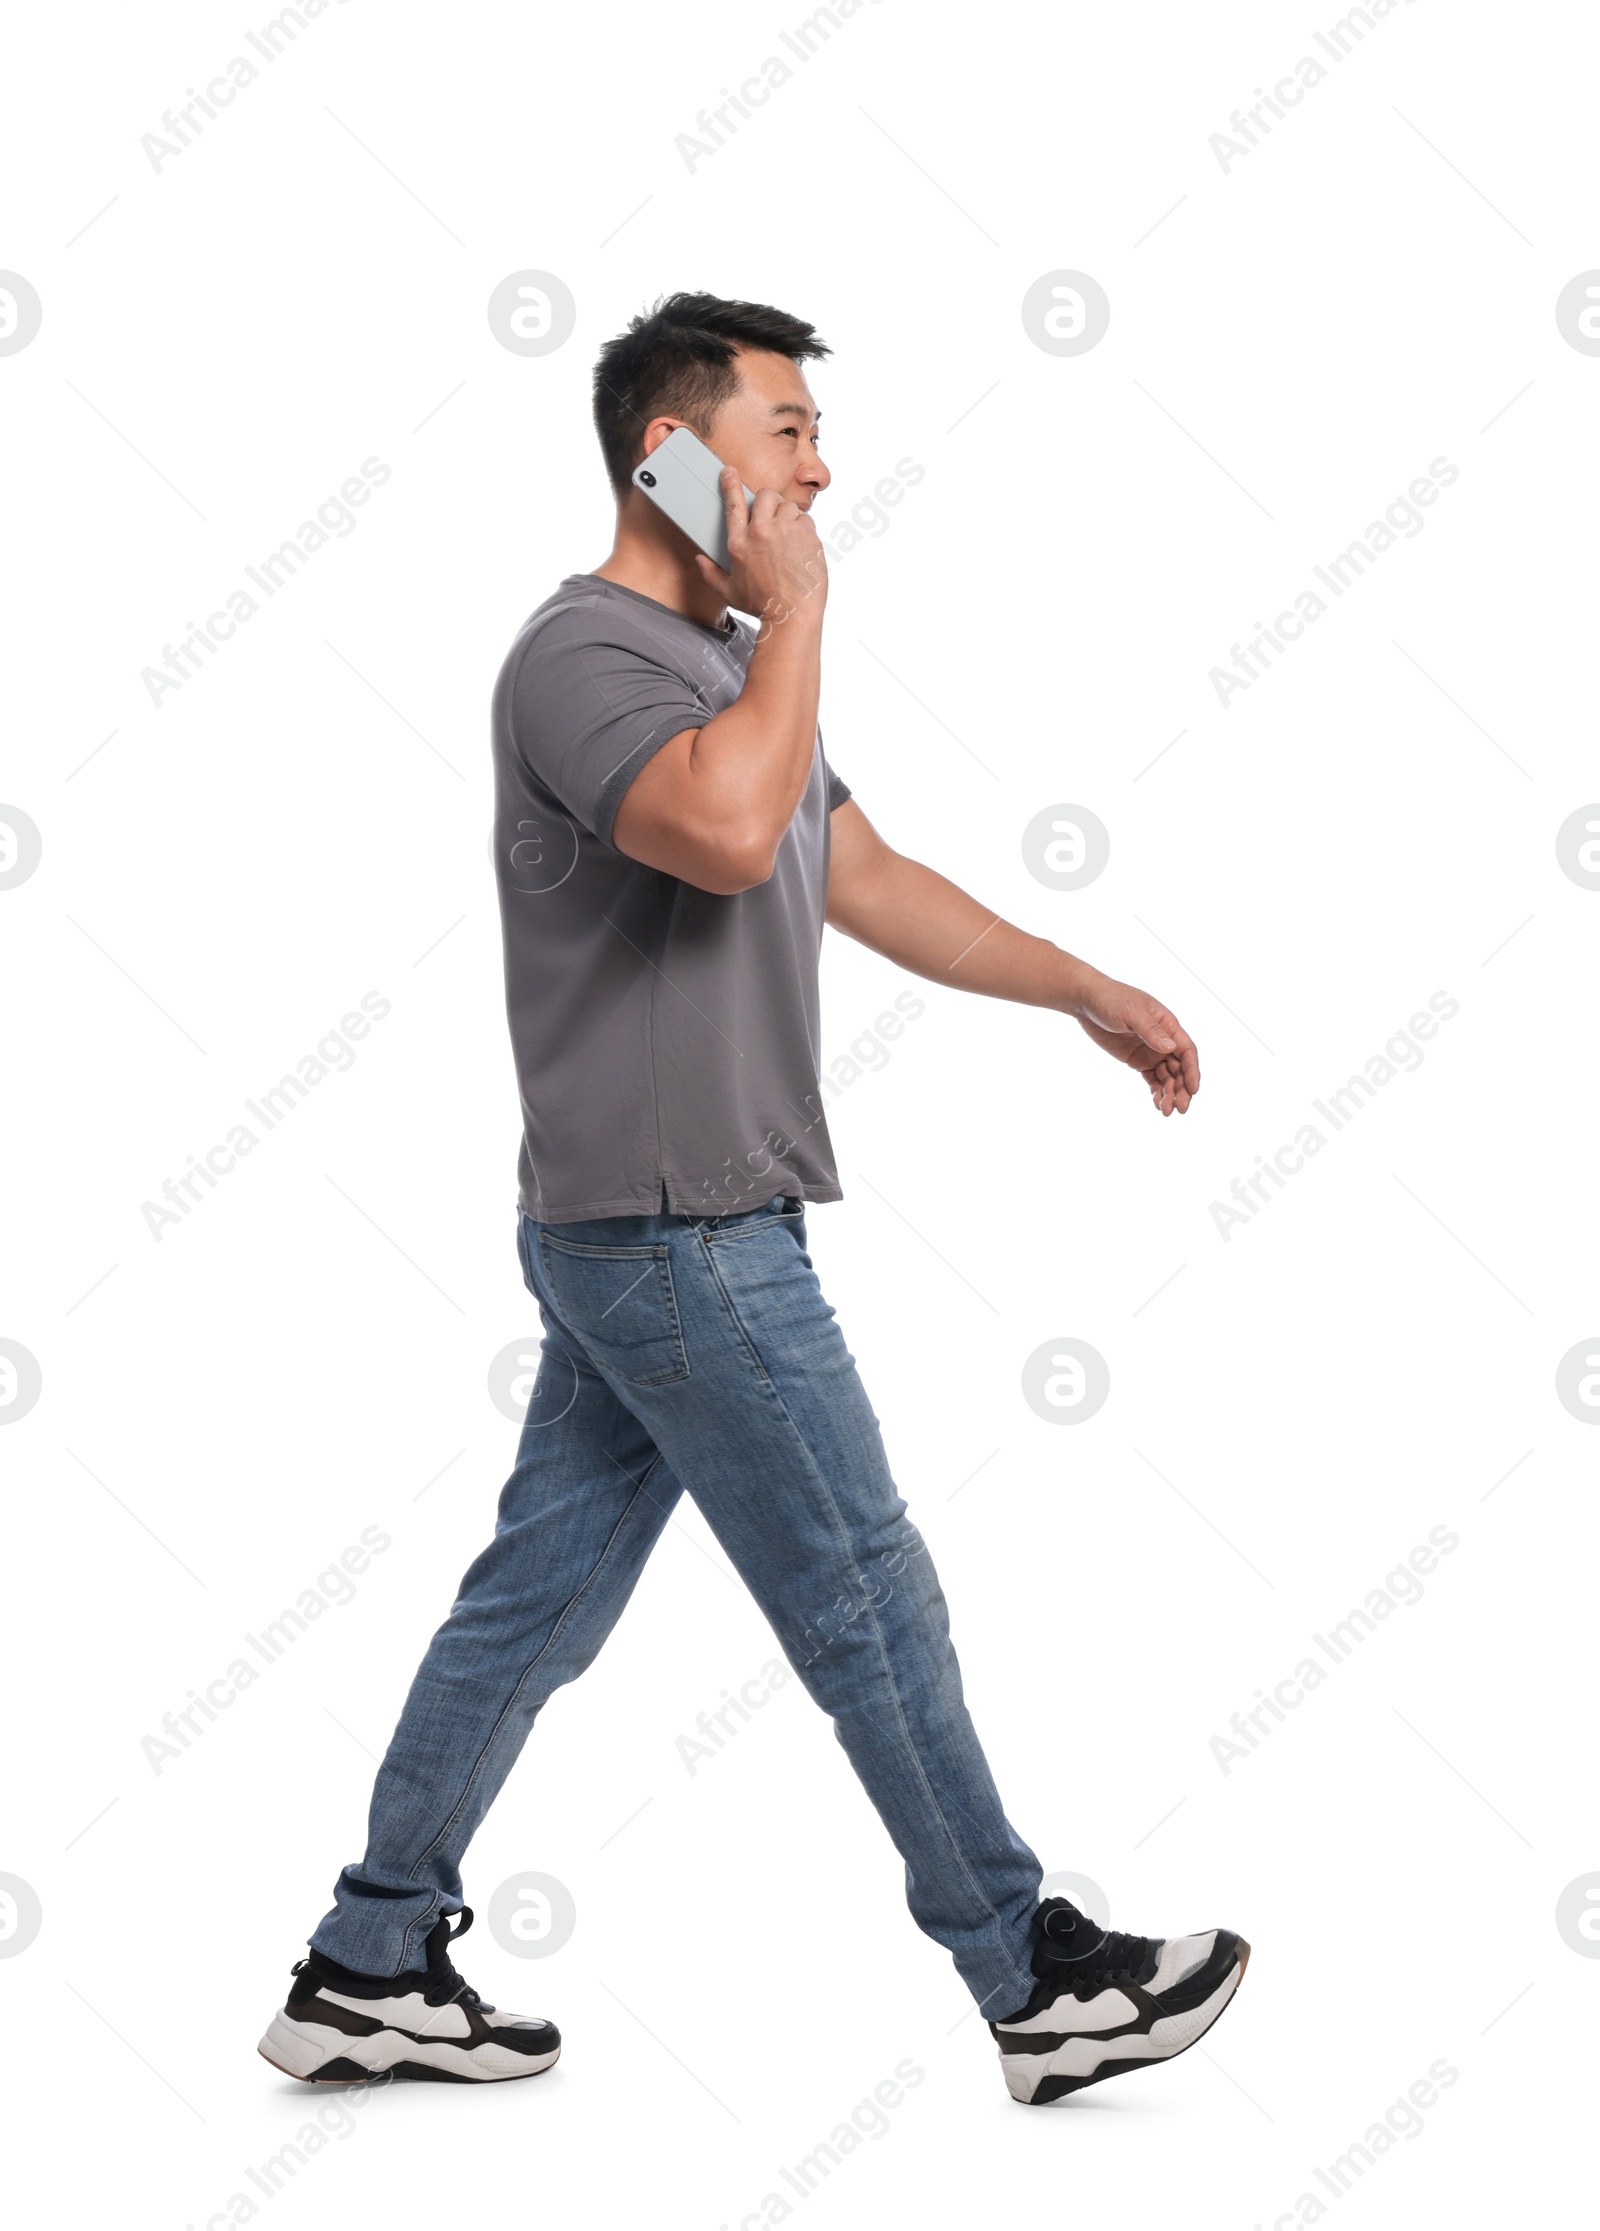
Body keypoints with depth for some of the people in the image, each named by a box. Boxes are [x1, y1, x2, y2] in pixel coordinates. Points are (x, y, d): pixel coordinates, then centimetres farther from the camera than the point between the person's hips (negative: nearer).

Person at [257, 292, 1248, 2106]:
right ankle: (1036, 1984, 13)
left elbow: (864, 878, 22)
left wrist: (1085, 991, 19)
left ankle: (369, 1972, 22)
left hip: (652, 1232, 10)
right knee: (868, 1602, 0)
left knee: (539, 1595, 13)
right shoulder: (586, 651, -14)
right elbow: (728, 830, -33)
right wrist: (799, 608, -19)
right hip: (677, 1232, -10)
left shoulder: (727, 662, 17)